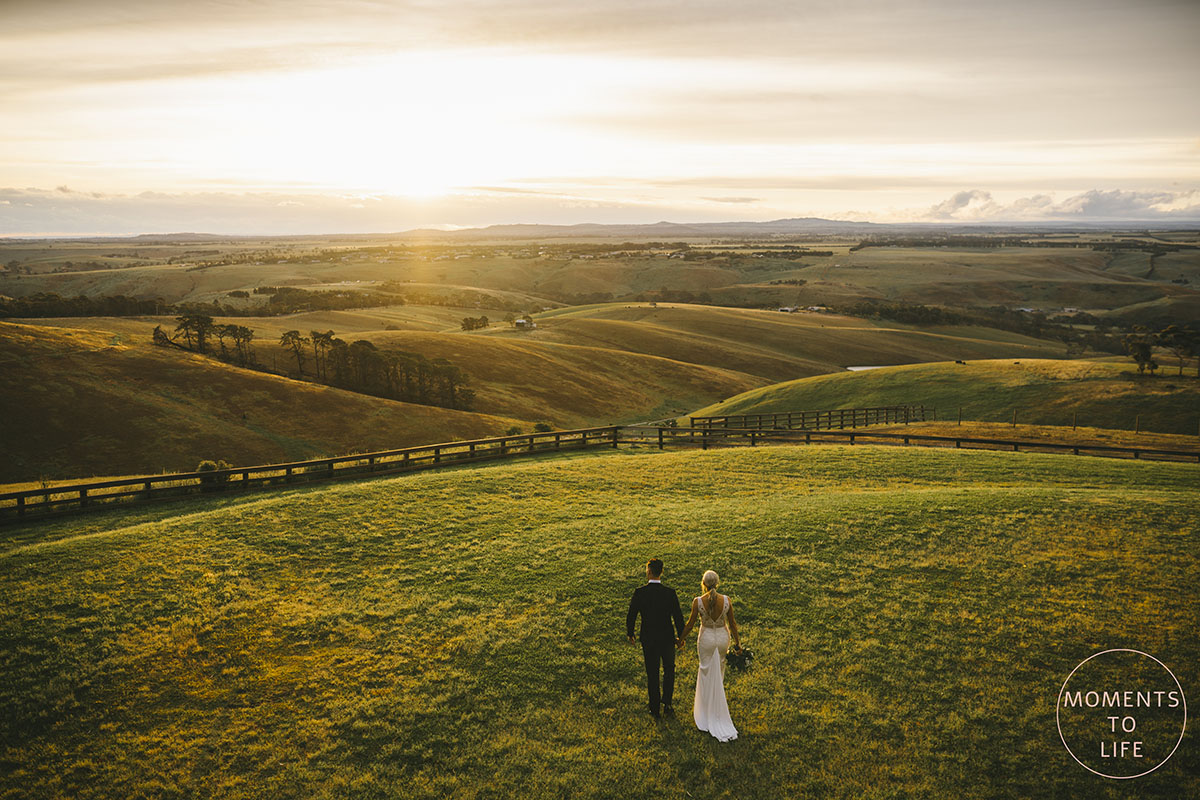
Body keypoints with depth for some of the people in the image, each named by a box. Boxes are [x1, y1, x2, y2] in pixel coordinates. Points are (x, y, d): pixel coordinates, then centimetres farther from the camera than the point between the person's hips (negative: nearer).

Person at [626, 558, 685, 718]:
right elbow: (678, 617, -10)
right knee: (669, 670, 24)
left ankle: (655, 710, 22)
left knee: (652, 674, 14)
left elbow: (631, 616, -8)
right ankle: (667, 703, 21)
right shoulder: (670, 593, -15)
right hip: (667, 639, 0)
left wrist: (630, 634, 10)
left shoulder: (639, 593, -15)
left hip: (648, 640, 0)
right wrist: (681, 637, 5)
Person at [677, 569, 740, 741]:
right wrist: (737, 642, 9)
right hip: (723, 637, 2)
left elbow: (690, 624, -10)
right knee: (719, 672, 24)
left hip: (706, 638, -2)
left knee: (707, 675, 14)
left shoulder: (698, 602, -21)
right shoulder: (726, 600, -16)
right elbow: (732, 623, -6)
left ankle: (709, 709, 22)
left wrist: (681, 640, 6)